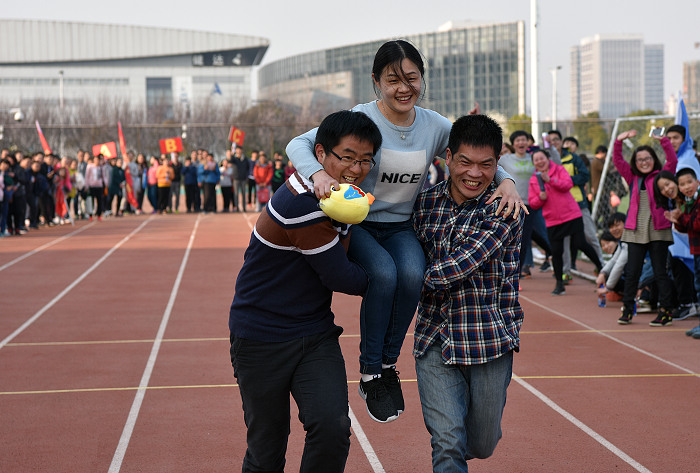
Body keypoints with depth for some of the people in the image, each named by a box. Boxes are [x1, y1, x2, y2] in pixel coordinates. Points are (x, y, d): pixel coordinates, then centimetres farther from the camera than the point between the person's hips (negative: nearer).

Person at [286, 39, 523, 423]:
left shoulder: (434, 125, -2)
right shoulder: (361, 119, -13)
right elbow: (299, 144, -18)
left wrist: (506, 181, -16)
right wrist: (317, 173, -40)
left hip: (402, 228, 3)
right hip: (356, 223, -3)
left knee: (413, 274, -28)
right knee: (383, 273, -31)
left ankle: (388, 364, -9)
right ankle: (370, 373, -15)